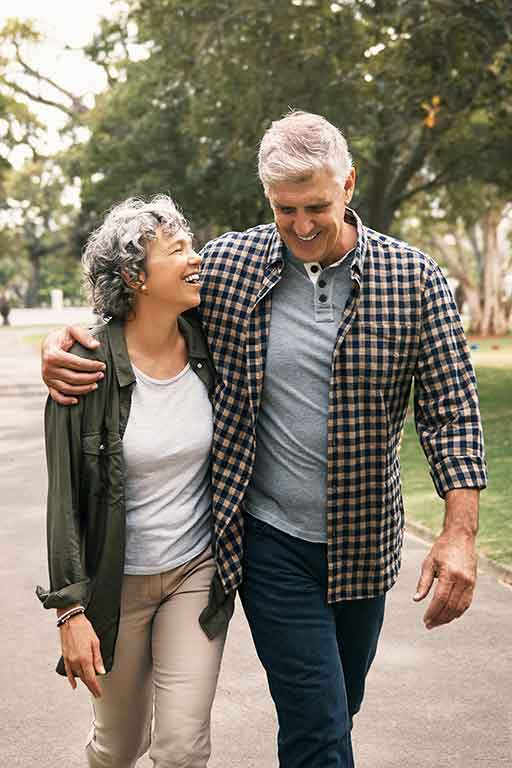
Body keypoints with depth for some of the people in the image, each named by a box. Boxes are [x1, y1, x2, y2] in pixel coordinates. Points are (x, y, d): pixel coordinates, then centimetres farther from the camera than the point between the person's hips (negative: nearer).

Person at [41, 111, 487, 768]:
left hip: (363, 540, 2)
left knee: (337, 710, 20)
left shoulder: (414, 278, -6)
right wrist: (63, 340, -11)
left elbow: (451, 406, -4)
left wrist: (459, 533, -11)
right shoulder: (225, 265, -5)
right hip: (270, 541, -2)